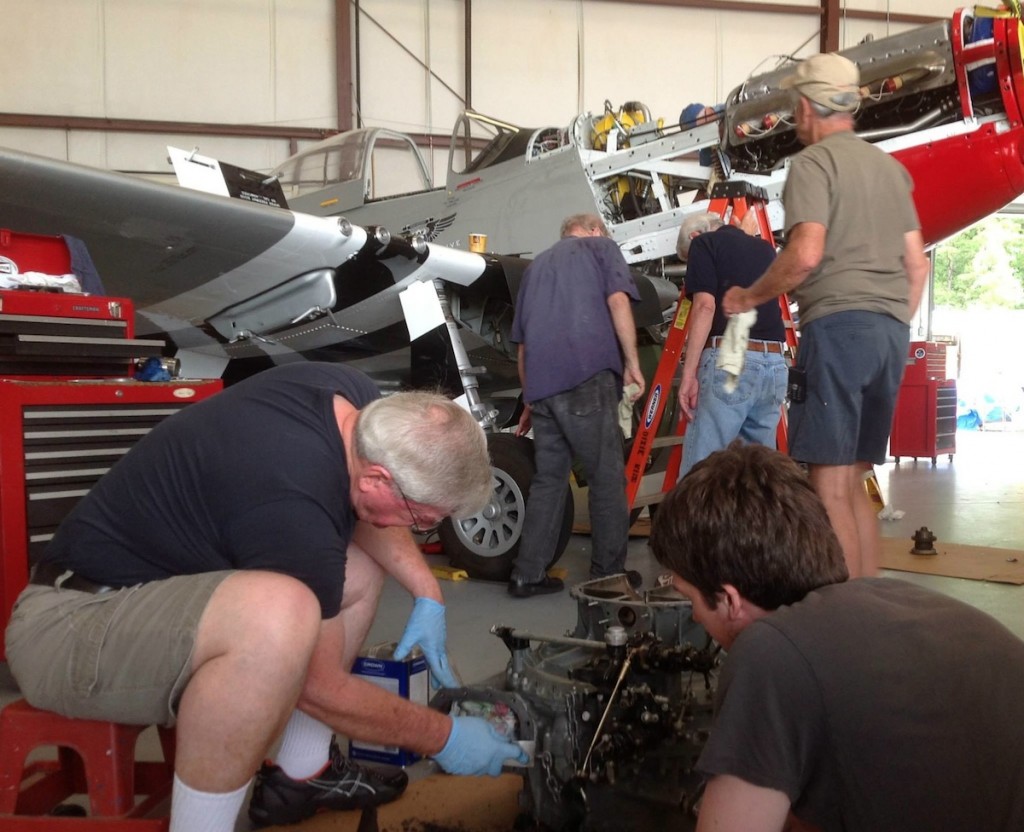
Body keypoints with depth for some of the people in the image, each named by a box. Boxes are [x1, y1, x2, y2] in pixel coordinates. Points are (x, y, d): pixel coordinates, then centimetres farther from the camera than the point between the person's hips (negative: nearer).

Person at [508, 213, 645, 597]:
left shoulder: (538, 263, 30)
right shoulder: (601, 247, 15)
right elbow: (617, 301, -4)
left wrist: (530, 399, 34)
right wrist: (632, 362, -1)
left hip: (541, 382, 6)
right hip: (586, 374, -6)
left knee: (548, 478, 12)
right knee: (607, 475, 2)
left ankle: (528, 574, 12)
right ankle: (609, 573, 7)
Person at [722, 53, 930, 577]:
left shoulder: (812, 163, -2)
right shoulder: (891, 167, 22)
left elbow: (806, 254, -16)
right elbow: (917, 267, 20)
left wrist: (748, 297, -2)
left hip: (838, 324, -8)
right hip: (892, 331, 8)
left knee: (830, 488, -7)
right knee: (852, 484, 13)